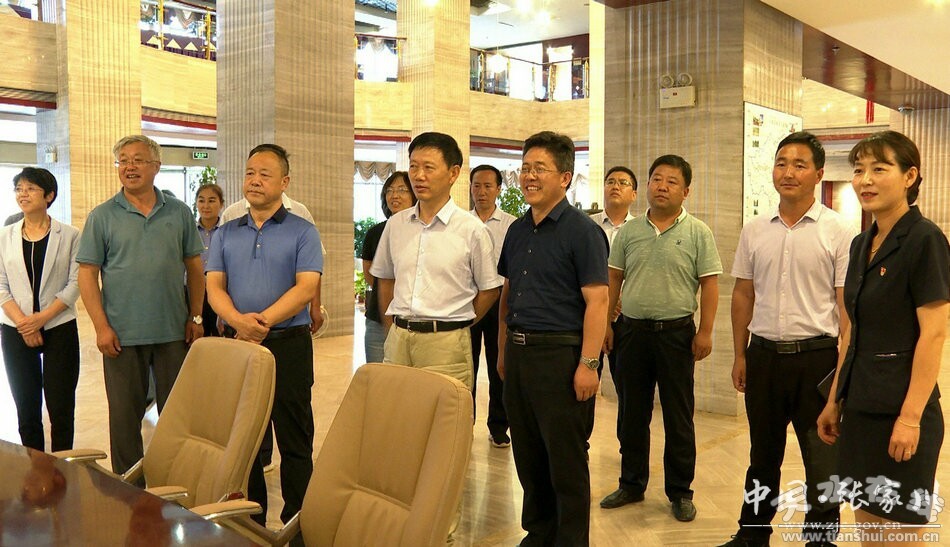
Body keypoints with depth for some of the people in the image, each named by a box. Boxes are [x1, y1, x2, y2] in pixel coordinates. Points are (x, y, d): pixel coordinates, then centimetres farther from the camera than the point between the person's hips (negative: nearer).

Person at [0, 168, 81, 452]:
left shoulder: (69, 235, -1)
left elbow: (75, 284, -4)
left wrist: (41, 318, -13)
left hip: (59, 327, -2)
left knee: (61, 407, 0)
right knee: (26, 407, 7)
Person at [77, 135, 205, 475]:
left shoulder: (179, 213, 6)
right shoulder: (102, 216, 1)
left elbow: (194, 268, 9)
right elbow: (87, 274, -2)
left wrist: (196, 317, 2)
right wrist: (101, 327, -10)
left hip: (174, 332, 2)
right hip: (122, 334, -1)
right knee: (125, 413, 7)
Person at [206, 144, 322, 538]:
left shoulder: (303, 232, 1)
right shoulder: (226, 234, 12)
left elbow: (306, 287, -11)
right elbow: (214, 286, 2)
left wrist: (264, 321, -22)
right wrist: (238, 320, -18)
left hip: (288, 344, -4)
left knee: (294, 440, 2)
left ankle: (296, 522, 12)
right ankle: (249, 519, 25)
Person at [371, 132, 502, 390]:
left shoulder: (472, 230, -5)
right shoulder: (396, 224, 7)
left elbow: (489, 290, 3)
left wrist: (456, 325, 5)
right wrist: (394, 329, 15)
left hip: (446, 342, -4)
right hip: (398, 339, 4)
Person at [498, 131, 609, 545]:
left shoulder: (582, 231, -9)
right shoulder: (517, 231, 12)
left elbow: (597, 300, -14)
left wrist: (588, 364, -20)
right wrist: (503, 351, 15)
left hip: (560, 355, -7)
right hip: (519, 354, 7)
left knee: (566, 461, 3)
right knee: (528, 455, 16)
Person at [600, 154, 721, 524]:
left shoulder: (698, 233, -2)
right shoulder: (628, 231, 7)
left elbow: (709, 284, -4)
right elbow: (613, 279, 11)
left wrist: (705, 332, -10)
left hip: (677, 331, -3)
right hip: (634, 330, 3)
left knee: (679, 417, 5)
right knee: (632, 413, 12)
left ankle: (680, 491, 19)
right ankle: (631, 484, 26)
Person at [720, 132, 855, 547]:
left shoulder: (838, 232, -6)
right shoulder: (754, 231, 5)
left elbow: (847, 305, -7)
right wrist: (740, 355, 9)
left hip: (816, 356, -4)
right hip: (764, 355, 4)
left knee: (821, 458, 9)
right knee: (763, 454, 18)